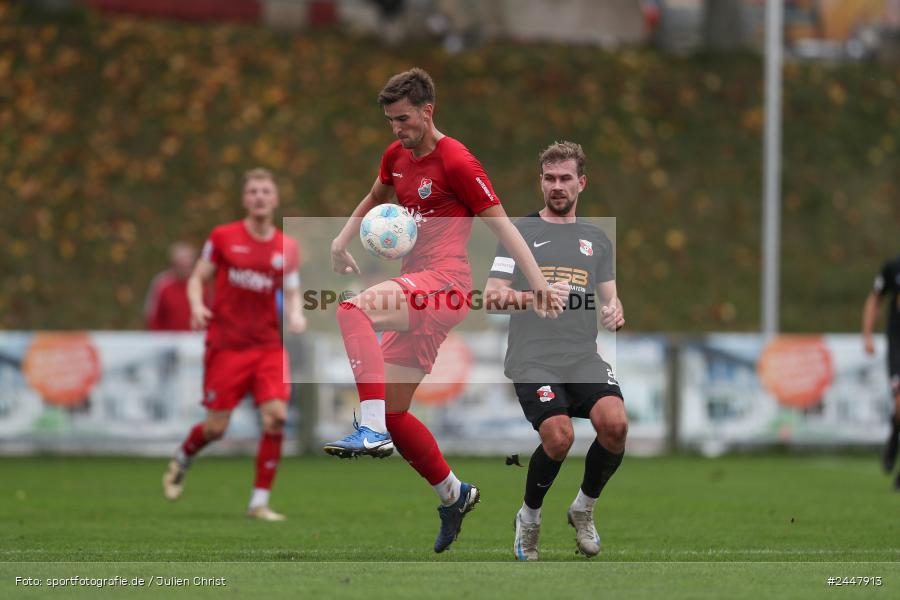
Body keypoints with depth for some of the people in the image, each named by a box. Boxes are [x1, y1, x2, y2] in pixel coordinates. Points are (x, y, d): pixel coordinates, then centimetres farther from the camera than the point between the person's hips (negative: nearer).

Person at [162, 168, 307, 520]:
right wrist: (197, 306, -14)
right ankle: (180, 462, 33)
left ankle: (259, 502, -7)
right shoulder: (223, 237, 0)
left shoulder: (287, 248, 6)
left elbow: (292, 293, 13)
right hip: (226, 343, -2)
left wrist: (295, 314, -9)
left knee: (276, 417, -16)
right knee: (216, 427, -2)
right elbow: (197, 279, 6)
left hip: (268, 345, 2)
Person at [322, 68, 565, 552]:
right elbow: (375, 198, 36)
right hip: (416, 290, 9)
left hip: (445, 281, -9)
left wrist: (538, 281, -14)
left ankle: (373, 429, -39)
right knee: (392, 411, 8)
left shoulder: (456, 162, -9)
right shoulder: (396, 156, 15)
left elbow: (500, 222, -8)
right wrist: (341, 241, 21)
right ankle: (454, 494, 25)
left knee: (354, 310, -33)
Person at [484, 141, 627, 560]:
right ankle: (529, 518, 3)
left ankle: (584, 509, 2)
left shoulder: (596, 239, 19)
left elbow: (609, 298, 20)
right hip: (533, 359, -3)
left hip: (584, 357, 3)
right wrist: (509, 297, -20)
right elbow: (491, 297, 4)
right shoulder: (519, 232, 9)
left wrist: (614, 311, -5)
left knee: (614, 423, -25)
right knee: (559, 436, -27)